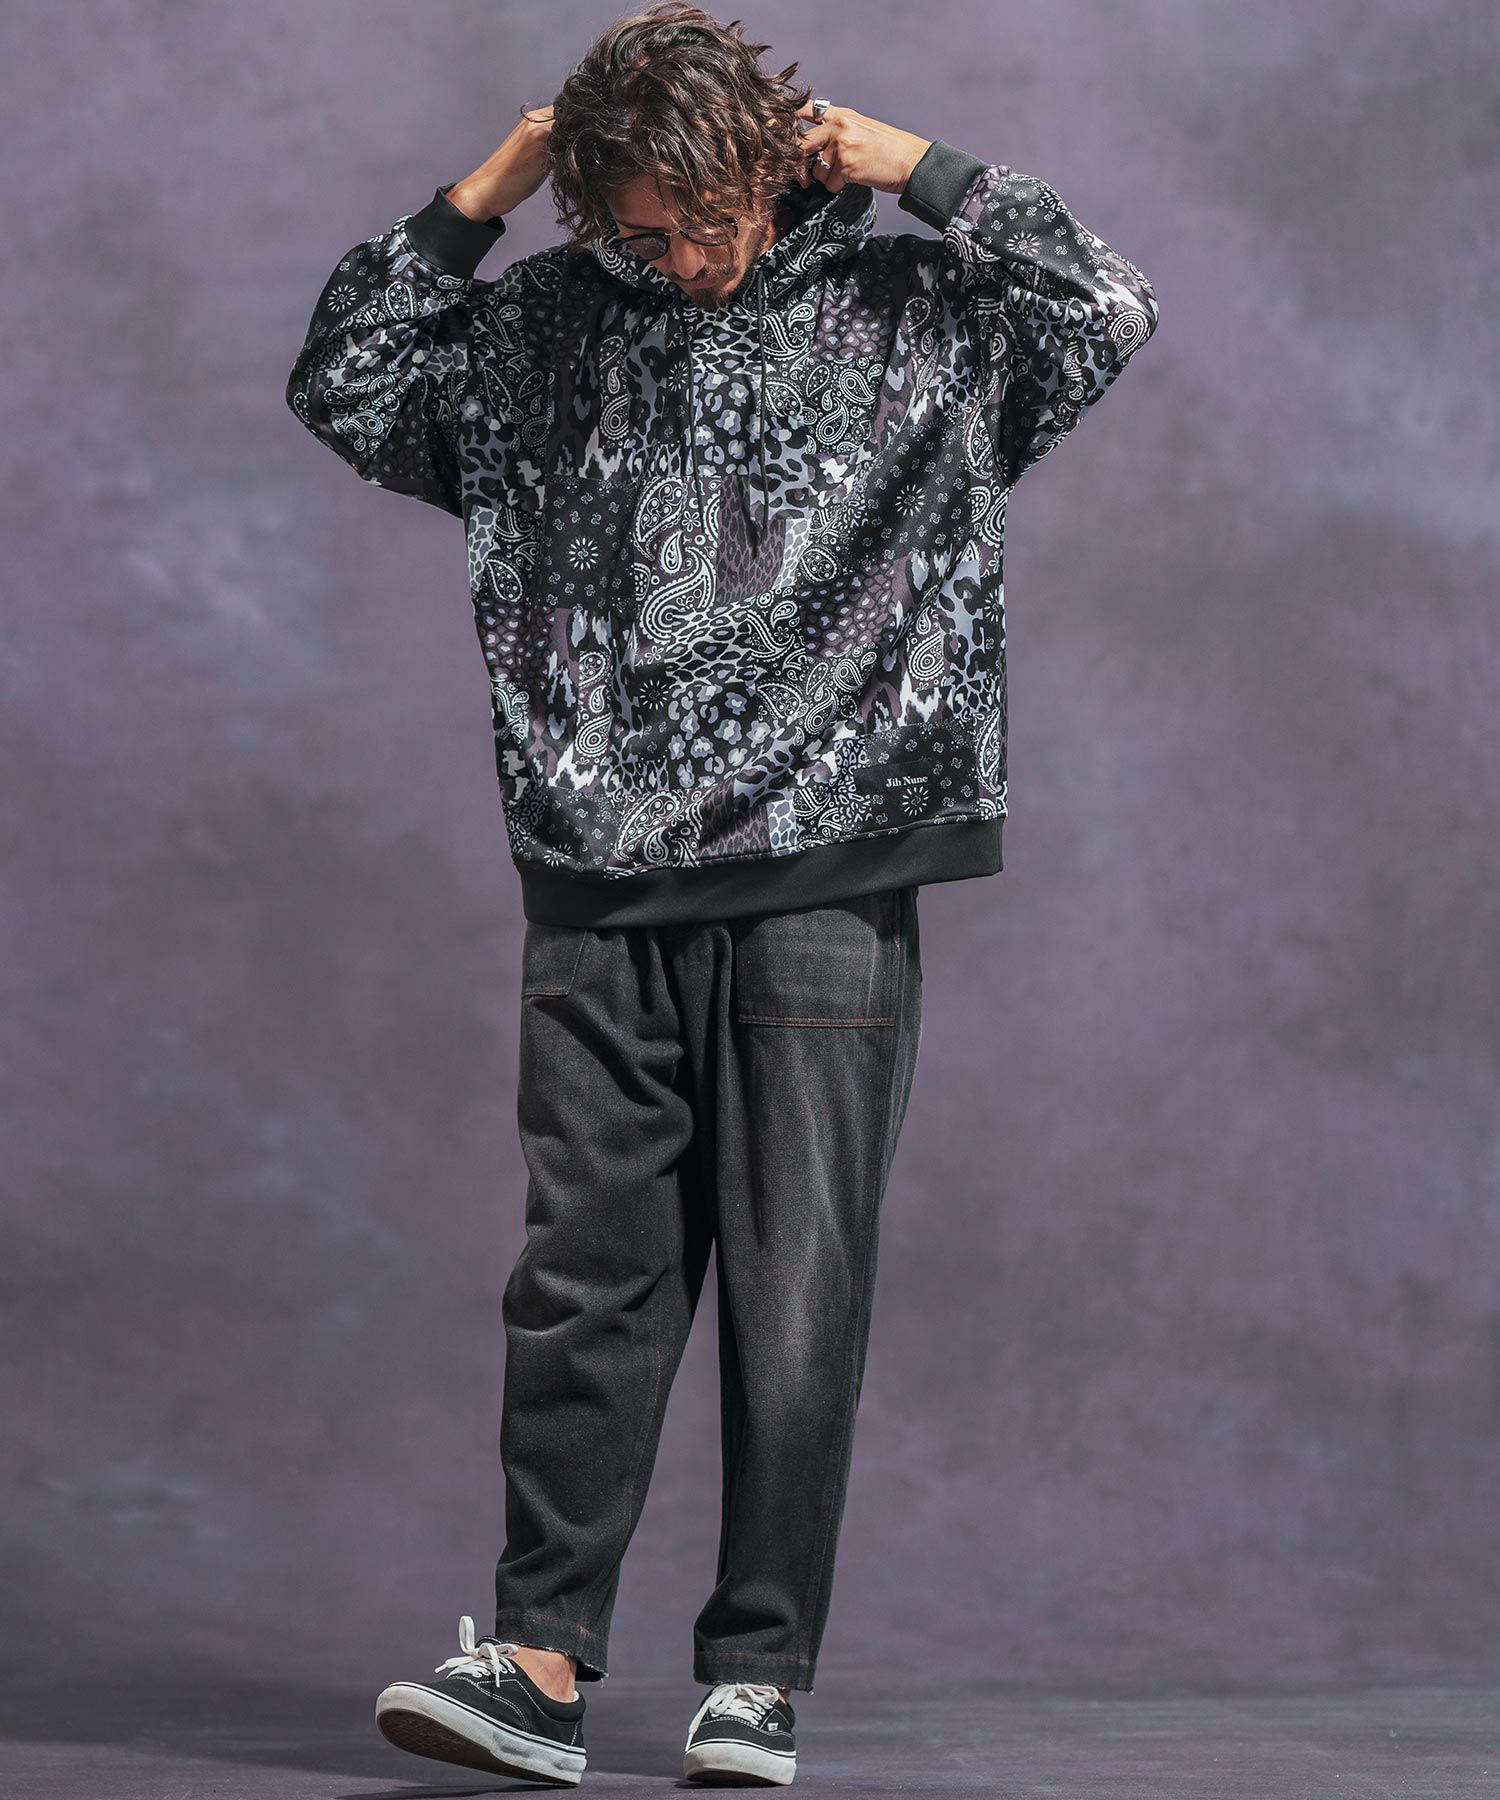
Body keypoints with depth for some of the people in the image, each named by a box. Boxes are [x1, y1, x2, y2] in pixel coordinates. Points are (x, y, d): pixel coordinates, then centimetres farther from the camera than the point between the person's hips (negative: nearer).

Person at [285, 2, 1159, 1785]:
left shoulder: (900, 305, 5)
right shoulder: (551, 324, 11)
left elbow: (1107, 312, -6)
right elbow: (343, 386, 13)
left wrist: (916, 167, -4)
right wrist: (479, 197, 5)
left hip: (825, 885, -2)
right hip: (604, 895, 2)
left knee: (795, 1288, 0)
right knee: (585, 1272, 1)